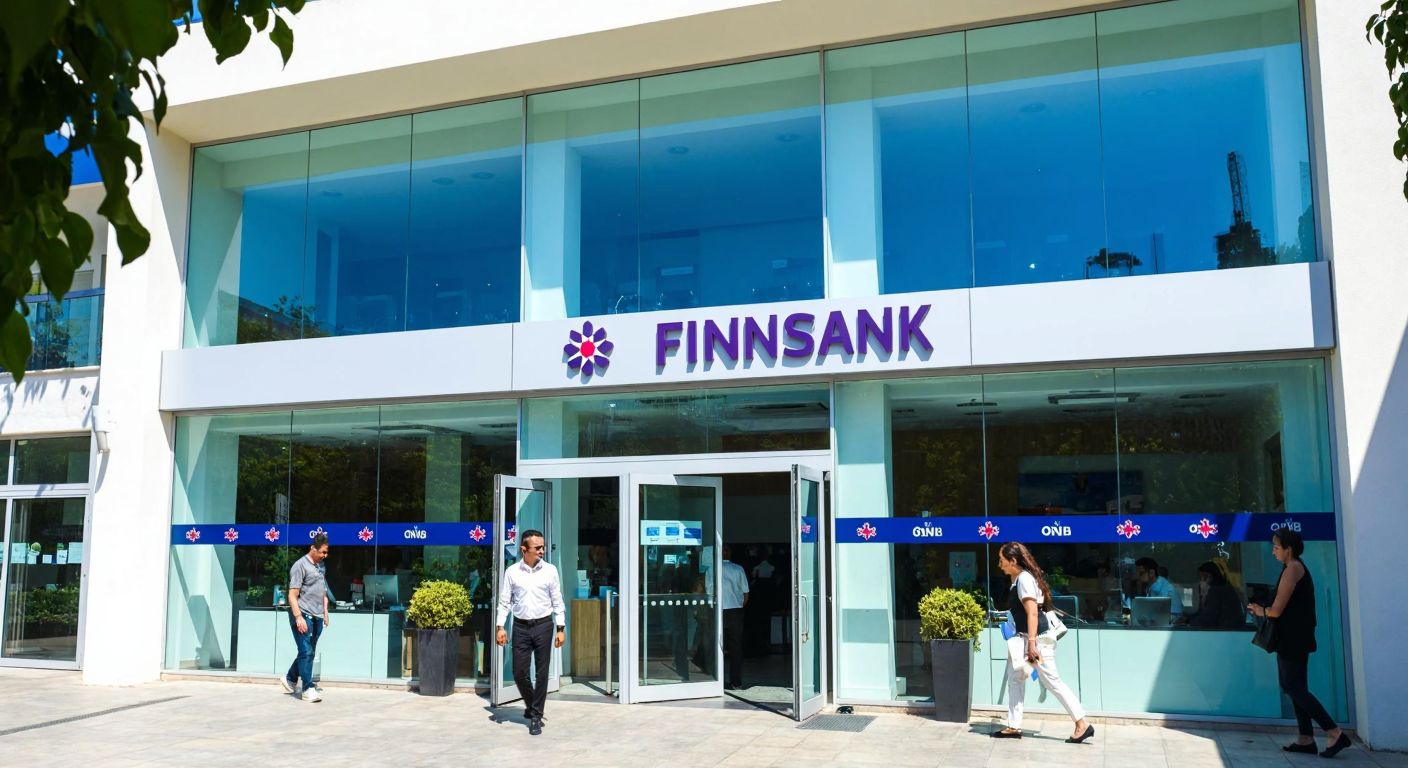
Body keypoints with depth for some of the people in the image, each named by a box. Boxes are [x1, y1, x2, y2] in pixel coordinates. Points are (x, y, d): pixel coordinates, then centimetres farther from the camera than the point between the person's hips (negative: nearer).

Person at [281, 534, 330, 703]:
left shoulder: (321, 566, 15)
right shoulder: (300, 565, -10)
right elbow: (292, 596, -14)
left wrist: (325, 612, 19)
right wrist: (299, 618, -20)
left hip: (317, 617, 8)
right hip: (303, 616, -8)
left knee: (308, 652, 14)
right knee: (306, 652, -7)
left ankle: (290, 679, 32)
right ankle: (308, 689, -3)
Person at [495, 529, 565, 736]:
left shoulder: (550, 570, 0)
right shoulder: (512, 572, 0)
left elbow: (557, 601, 3)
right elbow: (504, 601, 5)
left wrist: (561, 629, -1)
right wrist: (500, 627, -3)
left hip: (543, 625, -1)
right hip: (521, 626, 1)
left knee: (542, 674, 2)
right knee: (519, 672, 5)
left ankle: (536, 715, 13)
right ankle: (531, 705, 31)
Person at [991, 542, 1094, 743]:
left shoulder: (1024, 578, -15)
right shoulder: (1017, 579, 13)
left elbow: (1032, 612, -21)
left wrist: (1032, 644, -25)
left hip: (1036, 638, -10)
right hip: (1025, 638, 10)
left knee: (1052, 681, -2)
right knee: (1014, 679, 10)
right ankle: (1014, 727, 14)